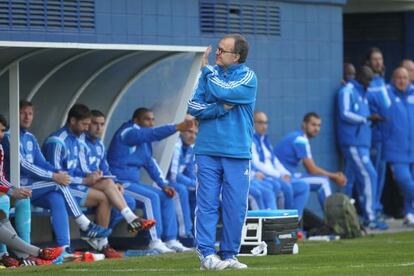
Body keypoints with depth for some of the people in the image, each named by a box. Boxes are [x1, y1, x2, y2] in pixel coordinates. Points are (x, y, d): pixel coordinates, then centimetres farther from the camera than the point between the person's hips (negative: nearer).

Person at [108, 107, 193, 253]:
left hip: (133, 182, 10)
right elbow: (153, 133, -29)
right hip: (120, 183, -10)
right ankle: (155, 241, -24)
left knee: (166, 197, 2)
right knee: (151, 196, -25)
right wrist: (178, 127, -38)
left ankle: (171, 240, -2)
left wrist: (163, 184, 5)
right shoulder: (128, 132, -12)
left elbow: (151, 163, 17)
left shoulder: (144, 139, 17)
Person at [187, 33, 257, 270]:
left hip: (237, 153, -2)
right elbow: (193, 107, 4)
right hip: (208, 150, 2)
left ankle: (229, 255, 10)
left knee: (235, 207, 1)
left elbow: (223, 91, -16)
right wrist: (221, 109, -10)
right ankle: (206, 254, -5)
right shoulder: (210, 73, 10)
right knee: (207, 204, -4)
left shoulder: (248, 77, 0)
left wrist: (207, 69, -1)